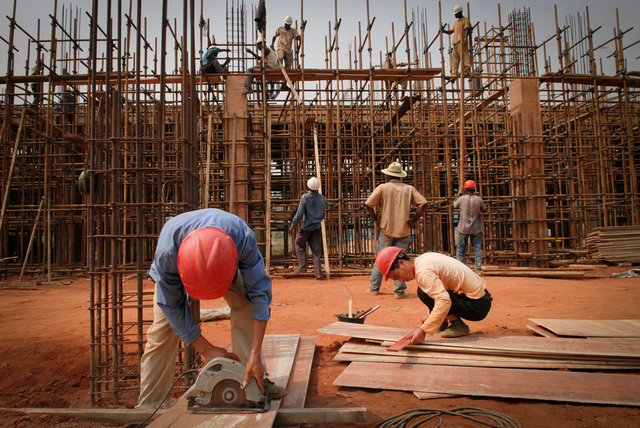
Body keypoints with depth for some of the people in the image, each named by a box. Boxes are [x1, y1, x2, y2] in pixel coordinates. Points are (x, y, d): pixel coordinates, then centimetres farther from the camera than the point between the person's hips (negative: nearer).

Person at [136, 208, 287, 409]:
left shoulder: (242, 237, -43)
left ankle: (256, 381, -10)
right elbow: (173, 307, -28)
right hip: (174, 273, 0)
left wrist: (255, 355, -38)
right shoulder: (167, 251, -43)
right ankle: (148, 405, 5)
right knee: (162, 330, -11)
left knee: (245, 305, -21)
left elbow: (259, 292, -36)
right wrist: (206, 349, -26)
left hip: (225, 265, 1)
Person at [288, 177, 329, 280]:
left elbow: (299, 214, -14)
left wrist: (292, 226, -7)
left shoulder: (305, 197, -13)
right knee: (316, 249, 7)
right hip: (318, 227, 4)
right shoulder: (321, 197, 0)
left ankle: (302, 266, 11)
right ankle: (318, 273, 6)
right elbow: (327, 206, 21)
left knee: (299, 244, 18)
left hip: (307, 227, -4)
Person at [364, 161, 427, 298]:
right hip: (403, 230, 1)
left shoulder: (383, 187, -1)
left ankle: (374, 288, 17)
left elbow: (368, 204, -9)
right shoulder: (409, 188, 4)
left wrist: (375, 218, 2)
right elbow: (423, 203, -3)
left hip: (386, 229, 0)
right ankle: (399, 291, 6)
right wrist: (414, 219, 1)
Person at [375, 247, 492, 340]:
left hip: (477, 306, -10)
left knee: (423, 292, -17)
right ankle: (443, 323, 16)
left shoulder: (423, 271, -20)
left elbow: (444, 301, -32)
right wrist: (431, 317, 23)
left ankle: (458, 325, -8)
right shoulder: (424, 258, 10)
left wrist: (423, 330, -32)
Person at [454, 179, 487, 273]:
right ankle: (478, 268, 9)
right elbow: (484, 209, 9)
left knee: (461, 248, 9)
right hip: (476, 228, 1)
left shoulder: (462, 199, -10)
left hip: (463, 228, -1)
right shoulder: (479, 199, -7)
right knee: (477, 248, 10)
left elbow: (454, 205, 8)